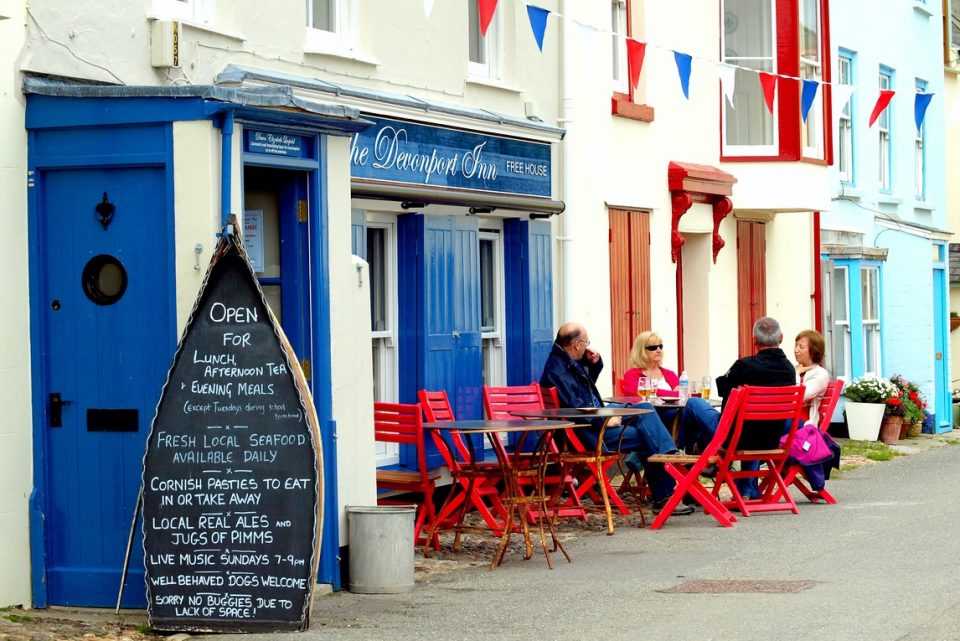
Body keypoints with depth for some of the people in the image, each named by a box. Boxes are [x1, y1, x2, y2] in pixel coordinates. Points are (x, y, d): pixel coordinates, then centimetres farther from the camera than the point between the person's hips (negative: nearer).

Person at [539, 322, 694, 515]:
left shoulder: (570, 362, 11)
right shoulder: (556, 370, -21)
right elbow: (574, 408, -27)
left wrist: (594, 363, 13)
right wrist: (605, 421, -20)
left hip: (598, 416, 11)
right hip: (587, 434, -11)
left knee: (645, 409, 2)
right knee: (645, 438, -14)